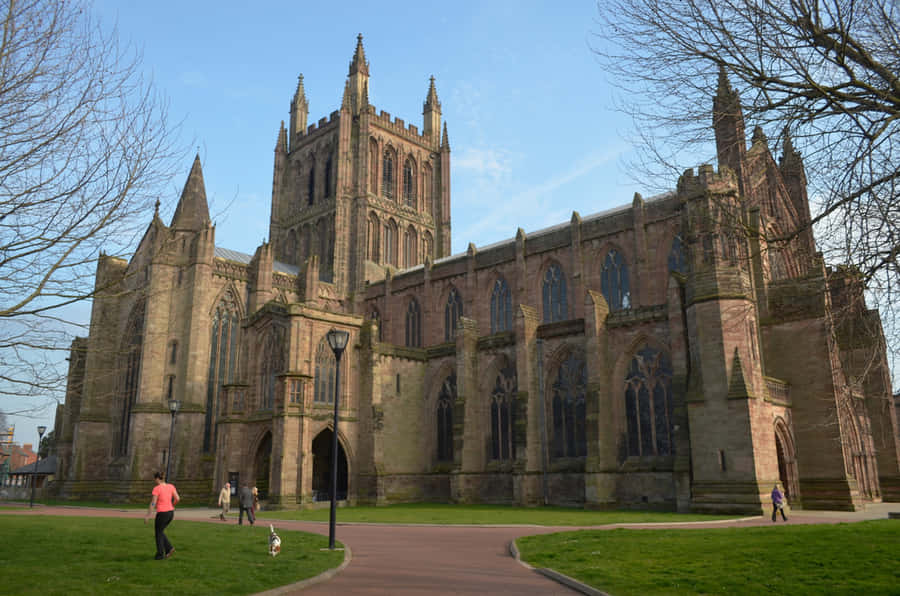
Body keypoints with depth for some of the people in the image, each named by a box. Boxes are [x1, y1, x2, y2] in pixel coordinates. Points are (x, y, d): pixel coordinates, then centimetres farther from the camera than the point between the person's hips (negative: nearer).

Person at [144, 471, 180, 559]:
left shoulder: (157, 488, -13)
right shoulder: (171, 486, 5)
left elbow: (153, 503, -15)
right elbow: (177, 499, 2)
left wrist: (147, 515, -8)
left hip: (162, 513, -6)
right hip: (171, 512, 6)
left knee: (158, 533, 14)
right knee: (160, 531, 23)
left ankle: (160, 554, 21)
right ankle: (169, 548, 11)